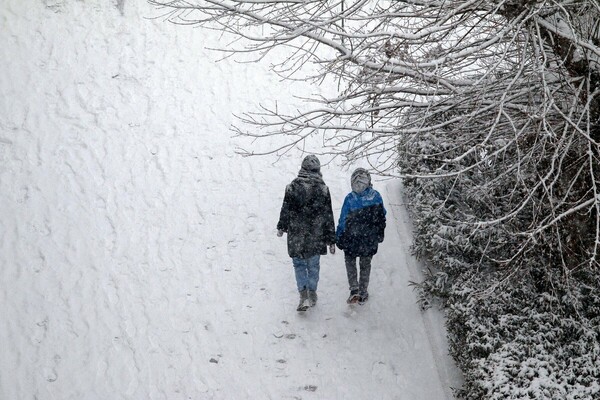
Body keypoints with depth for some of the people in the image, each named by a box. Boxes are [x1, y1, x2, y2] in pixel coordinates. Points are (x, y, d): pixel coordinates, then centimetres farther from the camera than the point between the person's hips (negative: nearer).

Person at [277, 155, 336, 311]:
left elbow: (286, 209, 1)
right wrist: (331, 240, 4)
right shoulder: (323, 188, -7)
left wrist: (282, 227, 19)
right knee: (313, 265, 17)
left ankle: (304, 294, -3)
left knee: (299, 264, 11)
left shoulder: (293, 186, -9)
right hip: (316, 235, 1)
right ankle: (312, 294, 27)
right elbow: (328, 216, -3)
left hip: (296, 235, -1)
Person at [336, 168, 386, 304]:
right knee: (365, 264, 19)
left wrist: (338, 238, 1)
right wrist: (380, 234, 17)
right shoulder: (376, 196, -12)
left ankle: (354, 289, 5)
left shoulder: (350, 198, -20)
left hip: (352, 238, -2)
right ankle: (363, 293, 25)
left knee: (350, 262, 20)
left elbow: (343, 220, -12)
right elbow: (382, 216, 1)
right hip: (371, 239, 2)